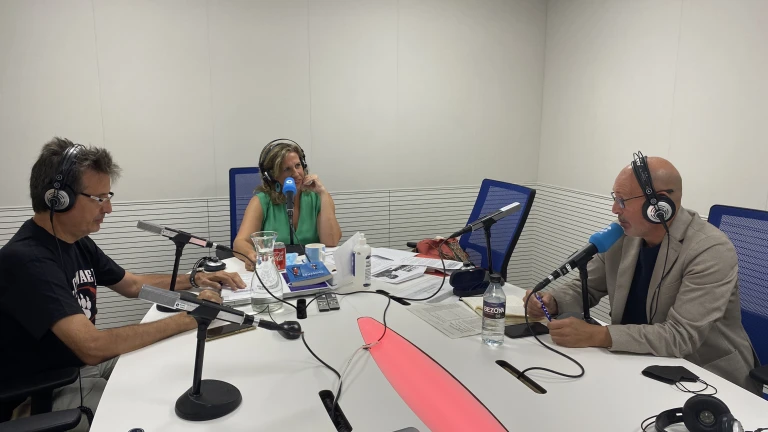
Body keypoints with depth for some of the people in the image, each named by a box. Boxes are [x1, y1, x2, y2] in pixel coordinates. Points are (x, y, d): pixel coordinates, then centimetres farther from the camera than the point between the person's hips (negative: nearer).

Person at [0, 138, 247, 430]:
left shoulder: (78, 242, 2)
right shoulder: (26, 260, -27)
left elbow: (133, 284, 16)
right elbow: (92, 347, -34)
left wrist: (194, 280, 2)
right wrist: (185, 319, -28)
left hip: (88, 364, 8)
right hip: (47, 392, -8)